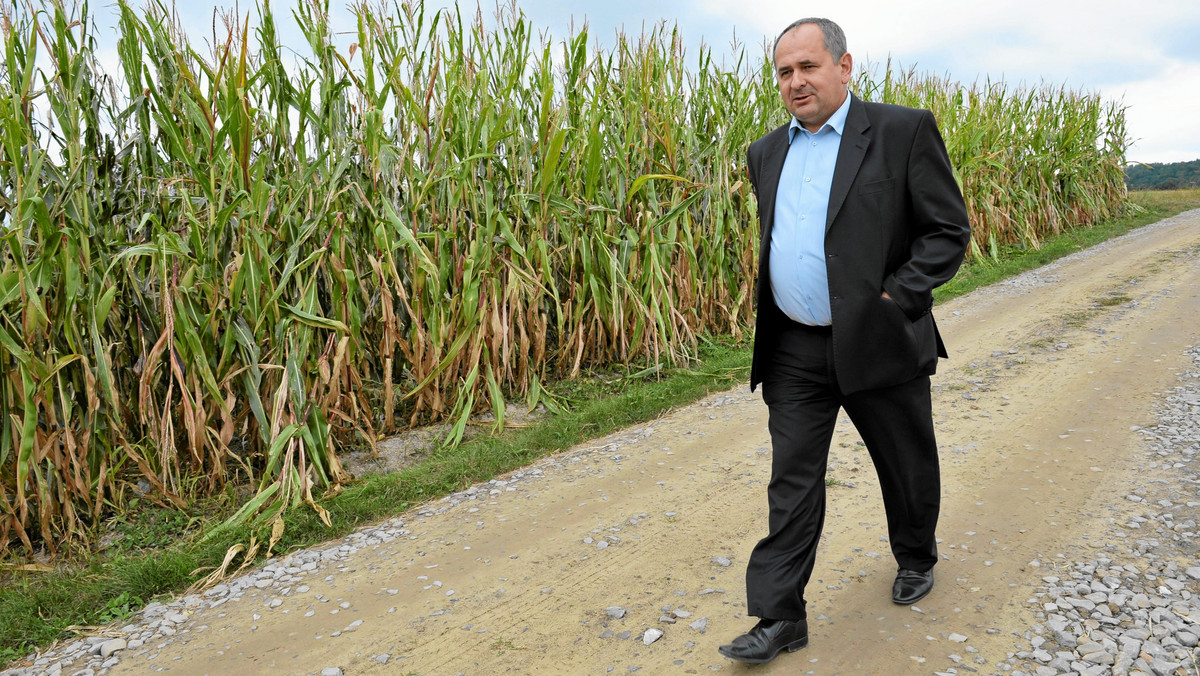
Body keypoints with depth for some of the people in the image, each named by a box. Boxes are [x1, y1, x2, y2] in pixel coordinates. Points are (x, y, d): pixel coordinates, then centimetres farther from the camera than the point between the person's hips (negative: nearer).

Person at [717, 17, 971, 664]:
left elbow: (949, 230, -6)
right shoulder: (766, 153, 10)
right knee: (791, 479, 4)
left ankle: (916, 558, 45)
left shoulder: (903, 130, -5)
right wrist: (767, 325, 8)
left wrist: (893, 299, -17)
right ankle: (780, 617, 12)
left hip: (879, 343, -3)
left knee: (907, 467, 16)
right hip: (793, 351, 4)